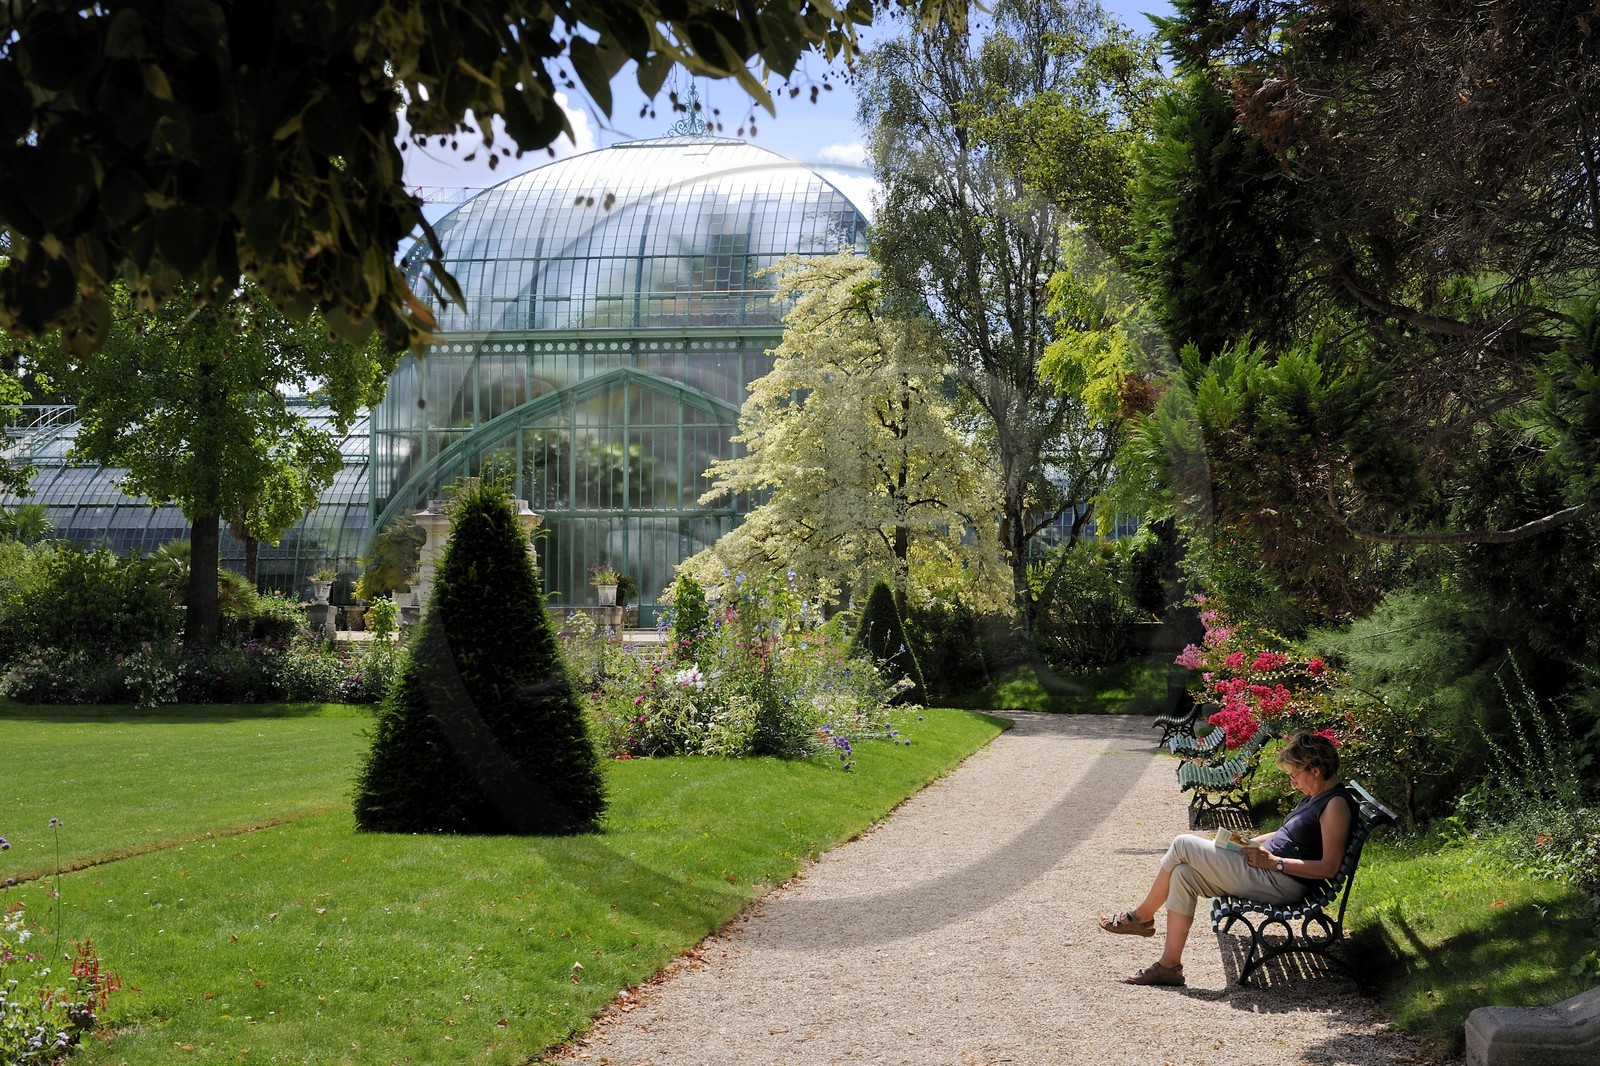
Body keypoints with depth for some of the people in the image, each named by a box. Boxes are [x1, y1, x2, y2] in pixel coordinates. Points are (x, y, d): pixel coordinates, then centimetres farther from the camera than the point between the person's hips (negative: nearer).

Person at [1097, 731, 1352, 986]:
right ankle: (1169, 965, -1)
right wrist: (1250, 843, 10)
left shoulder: (1336, 805, -16)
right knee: (1183, 875, -3)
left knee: (1183, 846, -11)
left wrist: (1273, 861, -19)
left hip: (1280, 883, -10)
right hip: (1265, 865, 10)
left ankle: (1142, 916, 8)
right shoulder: (1315, 796, 14)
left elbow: (1329, 867, -21)